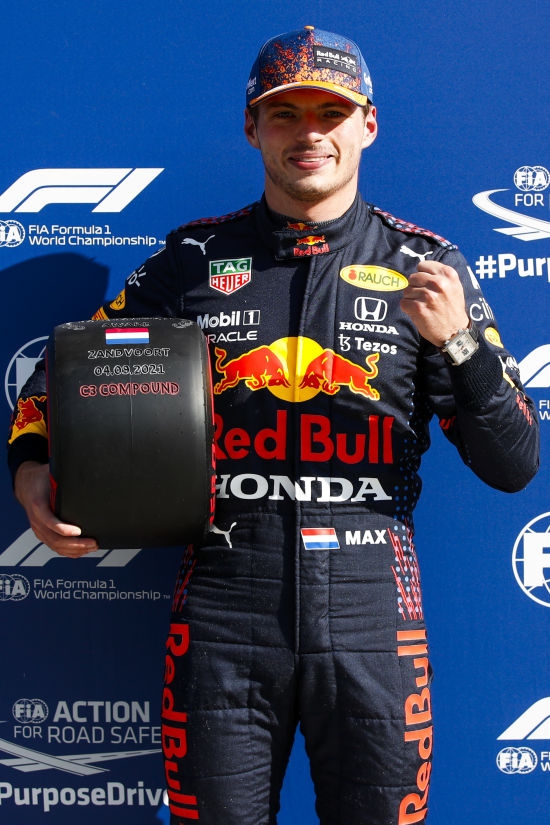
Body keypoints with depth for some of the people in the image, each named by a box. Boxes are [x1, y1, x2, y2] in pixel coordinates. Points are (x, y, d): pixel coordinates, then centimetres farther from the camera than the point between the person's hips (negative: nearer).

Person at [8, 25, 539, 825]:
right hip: (222, 608, 1)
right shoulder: (192, 259, 6)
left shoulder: (423, 265, 4)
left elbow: (514, 465, 2)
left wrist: (458, 340, -14)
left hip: (370, 611, 0)